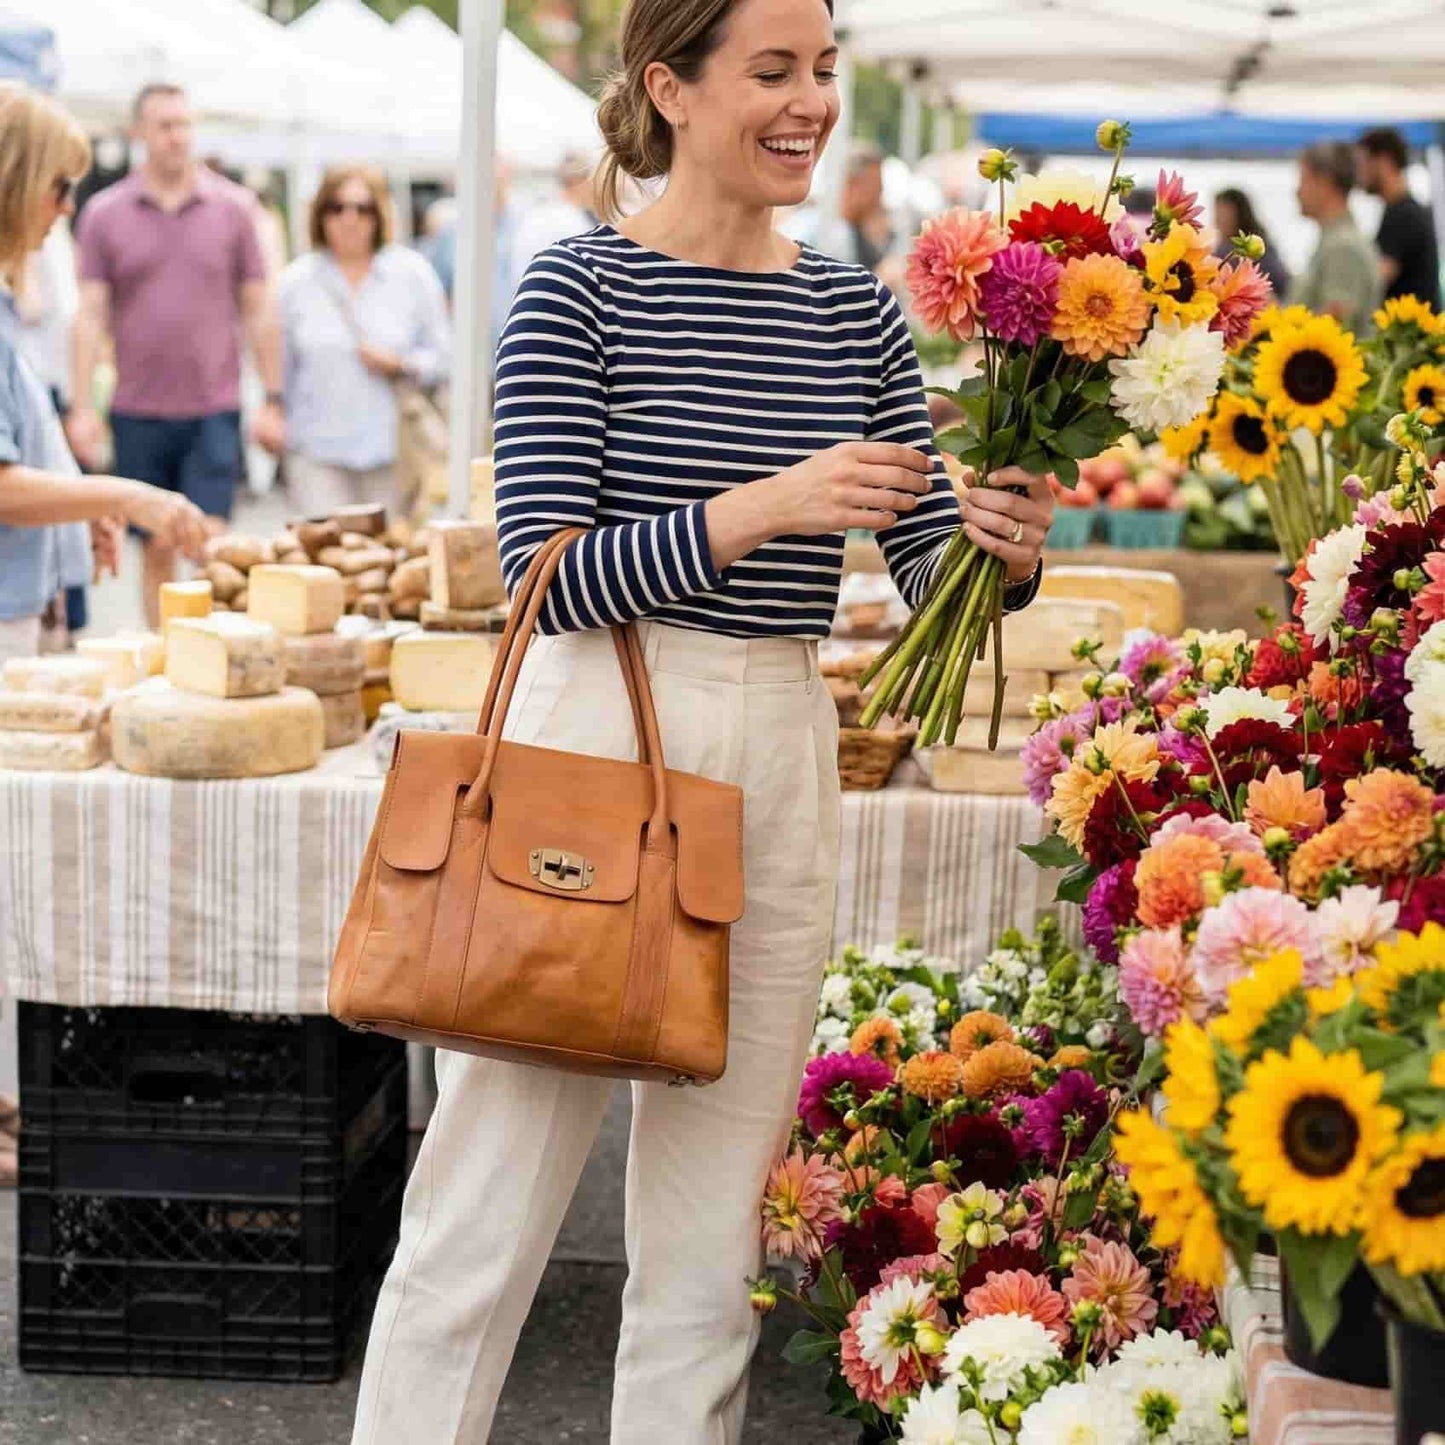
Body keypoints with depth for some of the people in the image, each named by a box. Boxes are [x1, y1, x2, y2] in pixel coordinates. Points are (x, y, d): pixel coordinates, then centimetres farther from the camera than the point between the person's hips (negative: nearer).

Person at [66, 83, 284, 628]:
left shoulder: (233, 207, 3)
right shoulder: (104, 214, 3)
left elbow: (258, 308, 5)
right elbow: (91, 314, 2)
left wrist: (272, 399, 1)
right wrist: (82, 407, -6)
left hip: (214, 410, -1)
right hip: (138, 413, 1)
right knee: (158, 548, 8)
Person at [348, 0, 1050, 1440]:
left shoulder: (855, 310, 10)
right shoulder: (580, 288, -4)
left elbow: (933, 570, 10)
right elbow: (548, 572, -11)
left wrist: (1006, 551, -13)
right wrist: (767, 505, -22)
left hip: (780, 772, 5)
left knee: (710, 1250, 12)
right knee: (481, 1223, -1)